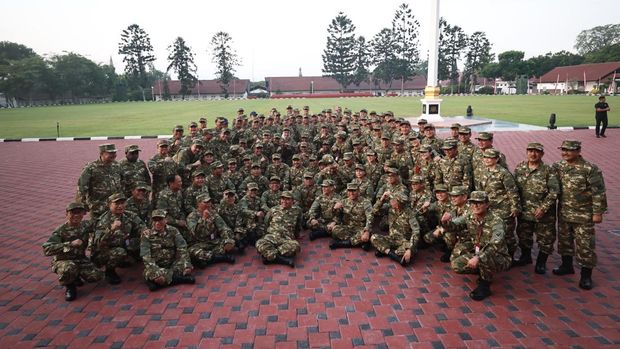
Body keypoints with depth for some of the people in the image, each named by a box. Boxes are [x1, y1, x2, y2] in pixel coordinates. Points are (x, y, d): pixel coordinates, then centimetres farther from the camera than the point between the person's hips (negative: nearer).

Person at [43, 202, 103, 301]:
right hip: (63, 261, -4)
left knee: (97, 275, -20)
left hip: (81, 260, 5)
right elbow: (47, 249, -28)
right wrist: (70, 244, -34)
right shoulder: (61, 231, -15)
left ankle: (75, 276, 14)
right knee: (69, 268, -40)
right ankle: (69, 286, -5)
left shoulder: (86, 225, 0)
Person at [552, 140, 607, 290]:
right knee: (564, 240, 17)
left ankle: (586, 275, 12)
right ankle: (567, 266, 36)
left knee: (585, 245, 0)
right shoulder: (558, 166, 1)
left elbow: (598, 193, -13)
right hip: (564, 213, 6)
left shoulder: (590, 169, -15)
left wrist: (598, 212, -13)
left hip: (583, 215, -5)